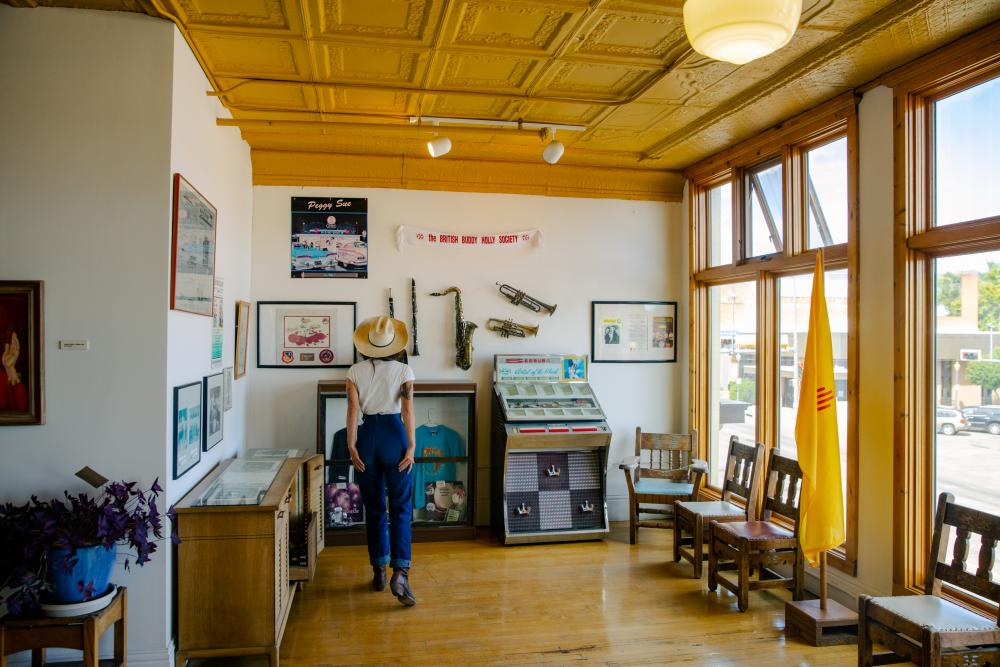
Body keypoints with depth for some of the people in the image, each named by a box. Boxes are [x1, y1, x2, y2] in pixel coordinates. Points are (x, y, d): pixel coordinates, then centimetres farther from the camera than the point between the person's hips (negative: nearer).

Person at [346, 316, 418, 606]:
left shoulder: (356, 371, 1)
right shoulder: (404, 370, -4)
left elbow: (353, 409, -4)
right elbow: (407, 410, -10)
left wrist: (351, 445, -4)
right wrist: (411, 446, -10)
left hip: (367, 434, 2)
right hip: (394, 433, -2)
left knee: (374, 508, 14)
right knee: (401, 508, 1)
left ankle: (379, 571, 21)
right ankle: (400, 572, -13)